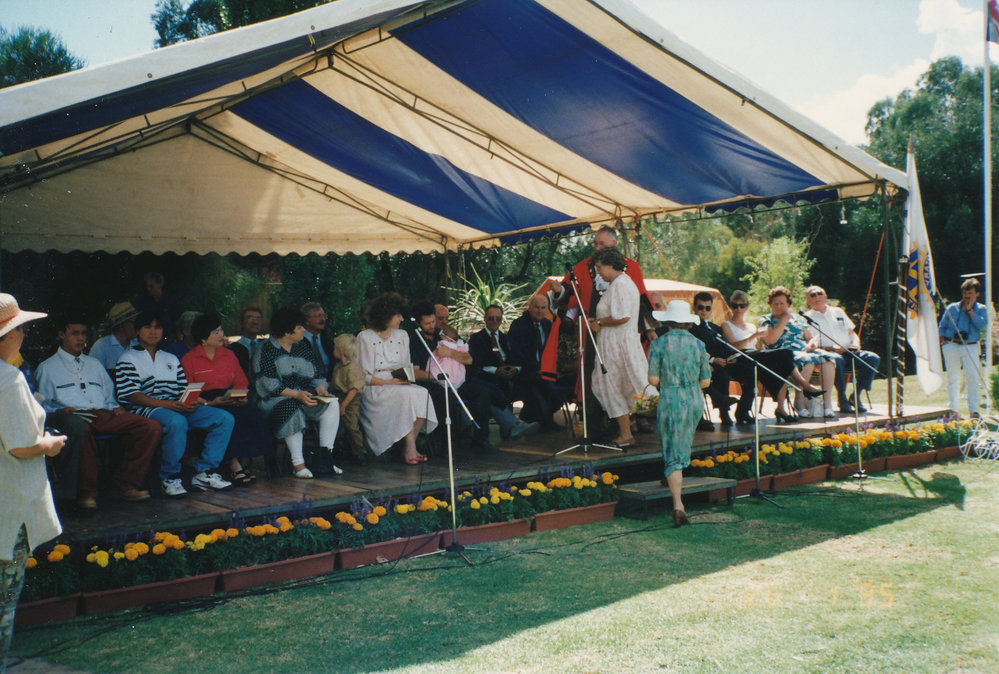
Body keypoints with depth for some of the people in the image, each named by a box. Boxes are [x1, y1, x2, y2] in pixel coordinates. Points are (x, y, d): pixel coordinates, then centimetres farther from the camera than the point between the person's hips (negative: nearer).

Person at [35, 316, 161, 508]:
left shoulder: (95, 364, 32)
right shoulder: (47, 368, 18)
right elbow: (42, 404, 9)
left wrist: (115, 407, 9)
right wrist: (59, 410, -11)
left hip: (104, 414, 5)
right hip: (74, 416, -4)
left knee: (153, 428, -21)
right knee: (82, 429, -45)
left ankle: (125, 485, -16)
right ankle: (86, 493, -34)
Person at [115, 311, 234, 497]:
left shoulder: (172, 359, 28)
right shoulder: (127, 359, 9)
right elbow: (132, 396, -5)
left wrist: (190, 403, -6)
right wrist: (165, 404, -20)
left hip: (177, 408, 6)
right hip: (145, 410, -6)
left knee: (225, 418, -14)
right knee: (177, 422, -40)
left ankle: (204, 473, -14)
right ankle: (169, 478, -23)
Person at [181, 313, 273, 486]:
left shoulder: (229, 355, 18)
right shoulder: (189, 359, 3)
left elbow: (241, 382, 17)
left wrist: (241, 397, -6)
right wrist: (211, 402, -17)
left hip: (231, 402, 4)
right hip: (205, 404, -4)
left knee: (253, 415, -26)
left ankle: (242, 464, -20)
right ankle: (234, 467, -28)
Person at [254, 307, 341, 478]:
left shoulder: (303, 347, 17)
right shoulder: (266, 350, -3)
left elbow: (316, 374, 15)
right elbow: (267, 383, -13)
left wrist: (320, 388, -9)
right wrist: (297, 394, -22)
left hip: (304, 394, 6)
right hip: (275, 398, -5)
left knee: (333, 404, -19)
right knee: (291, 409, -38)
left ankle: (325, 457, -20)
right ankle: (298, 463, -32)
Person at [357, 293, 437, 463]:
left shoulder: (402, 335, 16)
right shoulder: (365, 337, -2)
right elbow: (364, 376, -5)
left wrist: (407, 376, -4)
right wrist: (390, 382, -16)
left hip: (400, 384, 5)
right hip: (374, 390, -5)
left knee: (422, 393, -25)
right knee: (407, 394, -33)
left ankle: (408, 448, -20)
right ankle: (411, 448, -29)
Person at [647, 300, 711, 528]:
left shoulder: (659, 344, -7)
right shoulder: (698, 344, 1)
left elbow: (653, 379, -10)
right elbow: (705, 381, 3)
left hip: (670, 401, -3)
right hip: (695, 401, 3)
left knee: (673, 453, -2)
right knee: (682, 444, 28)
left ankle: (678, 506, -10)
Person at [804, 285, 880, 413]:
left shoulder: (838, 312, 25)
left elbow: (852, 333, 24)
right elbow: (811, 344, -3)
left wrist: (855, 343, 1)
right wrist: (832, 348, -17)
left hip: (848, 353, 5)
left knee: (873, 358, -21)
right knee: (836, 359, -40)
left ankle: (856, 395, -14)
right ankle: (841, 397, -25)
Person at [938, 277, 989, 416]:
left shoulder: (981, 309, 9)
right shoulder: (952, 308, 11)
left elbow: (982, 325, -9)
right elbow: (942, 326, 16)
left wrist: (969, 310, -9)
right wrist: (943, 341, 2)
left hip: (970, 348, -1)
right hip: (951, 346, 1)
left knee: (973, 377, -11)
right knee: (953, 377, 4)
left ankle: (974, 410, -3)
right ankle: (953, 409, 12)